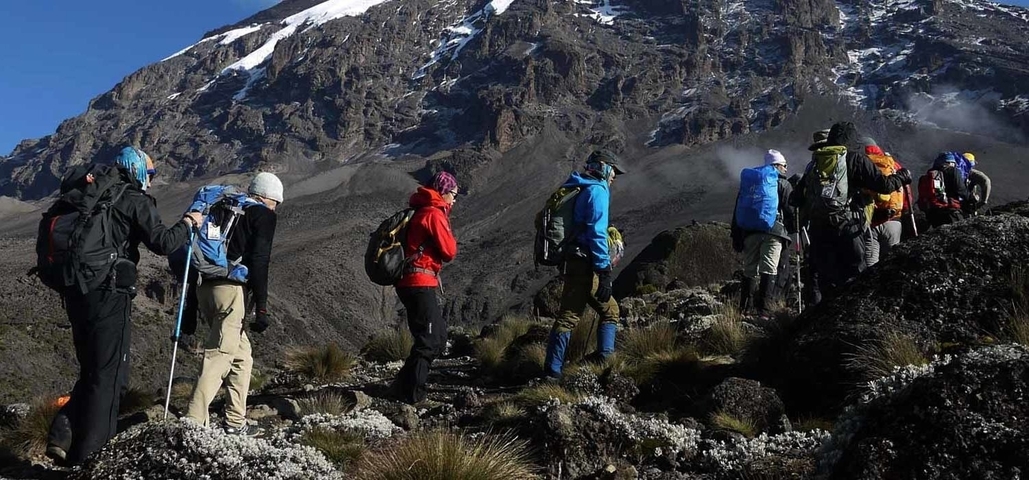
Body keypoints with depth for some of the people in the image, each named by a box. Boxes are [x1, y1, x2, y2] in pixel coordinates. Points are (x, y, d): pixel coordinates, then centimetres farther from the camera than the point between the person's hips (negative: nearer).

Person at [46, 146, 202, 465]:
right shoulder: (136, 201, -3)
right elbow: (162, 243, -9)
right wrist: (188, 223, 5)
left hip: (76, 294, 7)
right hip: (110, 295, -7)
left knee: (91, 372, 19)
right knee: (109, 377, 0)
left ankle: (61, 437, 6)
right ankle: (87, 458, -2)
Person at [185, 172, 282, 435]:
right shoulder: (263, 215, 4)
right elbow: (259, 262, -9)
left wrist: (191, 309, 25)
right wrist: (261, 308, -10)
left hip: (205, 288, 8)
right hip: (232, 288, -8)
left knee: (241, 355, 17)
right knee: (219, 356, -11)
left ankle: (236, 421, 18)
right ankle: (194, 422, -19)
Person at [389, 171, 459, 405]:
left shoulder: (421, 211, 19)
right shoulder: (434, 214, -12)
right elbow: (449, 251, -13)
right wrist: (450, 237, 6)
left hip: (411, 282, 10)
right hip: (420, 284, -10)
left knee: (438, 335, 17)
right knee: (429, 340, -7)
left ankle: (406, 385, 20)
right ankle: (410, 394, -5)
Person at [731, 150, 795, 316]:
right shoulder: (783, 184, 6)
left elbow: (738, 210, 17)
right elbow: (790, 210, 0)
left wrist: (736, 236, 19)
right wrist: (792, 232, 11)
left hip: (749, 232, 4)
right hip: (773, 232, -4)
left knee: (749, 271, 11)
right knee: (769, 270, -7)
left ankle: (743, 309, 12)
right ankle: (762, 308, -17)